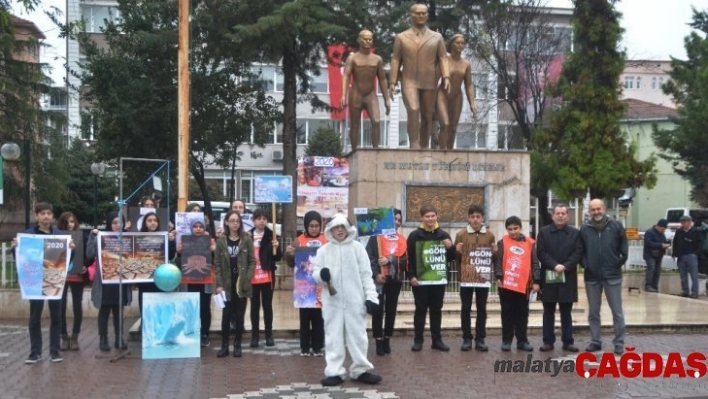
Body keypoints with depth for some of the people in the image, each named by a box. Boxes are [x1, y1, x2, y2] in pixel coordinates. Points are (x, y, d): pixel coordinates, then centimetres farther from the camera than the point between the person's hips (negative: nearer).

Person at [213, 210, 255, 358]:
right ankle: (224, 345, 8)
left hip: (242, 284, 0)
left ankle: (237, 345, 13)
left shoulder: (247, 240, 1)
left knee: (239, 316, 5)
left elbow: (252, 261, 1)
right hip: (226, 284, 0)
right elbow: (217, 264, 2)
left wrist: (246, 279, -10)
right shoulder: (221, 241, 3)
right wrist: (219, 284, -6)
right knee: (226, 316, 0)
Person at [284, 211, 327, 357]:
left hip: (320, 285, 0)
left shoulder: (326, 241, 3)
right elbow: (291, 263, 2)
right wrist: (288, 254, -17)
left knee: (319, 317, 5)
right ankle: (305, 347, 13)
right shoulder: (299, 241, 1)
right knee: (305, 317, 6)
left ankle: (318, 347, 13)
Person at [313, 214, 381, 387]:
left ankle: (360, 370, 16)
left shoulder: (357, 247, 2)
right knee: (333, 336, 4)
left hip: (355, 300, -1)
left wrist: (371, 296, -6)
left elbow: (366, 274, 1)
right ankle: (334, 372, 9)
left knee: (358, 335, 5)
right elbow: (315, 274, 4)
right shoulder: (324, 250, 5)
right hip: (332, 301, 1)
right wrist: (321, 274, -20)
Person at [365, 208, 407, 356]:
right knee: (378, 310, -3)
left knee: (391, 310, 8)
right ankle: (379, 341, 3)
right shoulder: (376, 237, 0)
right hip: (379, 279, -4)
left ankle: (387, 340, 18)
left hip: (395, 279, 4)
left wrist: (390, 260, -14)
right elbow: (369, 256, -9)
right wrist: (376, 274, -18)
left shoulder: (402, 239, 11)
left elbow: (404, 260, 1)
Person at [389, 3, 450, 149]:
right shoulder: (401, 37, 7)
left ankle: (424, 148, 14)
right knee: (413, 111, -23)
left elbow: (443, 58, 3)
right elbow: (395, 60, 5)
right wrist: (392, 82, -4)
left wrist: (446, 78, -13)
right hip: (409, 82, -2)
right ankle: (414, 145, -22)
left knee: (427, 117, 4)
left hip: (429, 83, 2)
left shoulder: (436, 37, 9)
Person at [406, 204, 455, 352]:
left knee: (436, 310, 9)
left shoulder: (444, 235, 8)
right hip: (420, 280, -3)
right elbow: (409, 258, -5)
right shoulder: (414, 235, -2)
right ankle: (418, 340, 9)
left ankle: (437, 340, 15)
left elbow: (450, 258, 12)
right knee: (420, 310, 3)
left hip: (439, 279, 3)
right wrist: (411, 276, -14)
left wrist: (450, 248, -8)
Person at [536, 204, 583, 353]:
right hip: (548, 277, 0)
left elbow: (578, 253, -2)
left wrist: (565, 266, -15)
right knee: (548, 312, 5)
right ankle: (548, 341, 10)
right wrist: (554, 265, -16)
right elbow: (541, 253, -3)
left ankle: (568, 341, 11)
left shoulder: (575, 233, 7)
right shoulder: (543, 232, 5)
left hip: (568, 278, 1)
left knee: (566, 312, 6)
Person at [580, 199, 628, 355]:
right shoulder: (585, 229, 1)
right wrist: (585, 264, -2)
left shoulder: (616, 226, -4)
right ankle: (595, 341, 21)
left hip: (612, 275, -2)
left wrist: (620, 262, -4)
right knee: (593, 312, 10)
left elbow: (624, 247, 2)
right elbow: (580, 250, 9)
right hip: (591, 277, 2)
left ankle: (619, 343, 11)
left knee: (617, 311, 3)